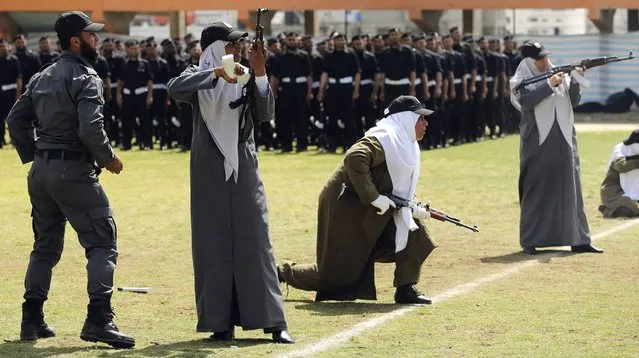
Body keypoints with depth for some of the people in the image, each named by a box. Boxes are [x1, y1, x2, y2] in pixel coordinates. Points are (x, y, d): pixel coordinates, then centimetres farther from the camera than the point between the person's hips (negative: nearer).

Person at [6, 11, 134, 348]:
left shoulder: (41, 78, 14)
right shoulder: (86, 79, -12)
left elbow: (15, 120, 16)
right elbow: (91, 129, -22)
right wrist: (108, 159, -7)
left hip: (40, 170, 8)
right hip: (74, 170, -8)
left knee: (45, 246, 18)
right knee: (102, 243, -5)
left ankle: (32, 320, 19)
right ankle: (99, 320, -15)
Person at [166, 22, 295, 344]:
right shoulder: (198, 77, 0)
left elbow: (265, 115, -6)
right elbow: (174, 88, -21)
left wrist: (260, 74, -18)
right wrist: (216, 73, -28)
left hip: (244, 170, 1)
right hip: (209, 172, -1)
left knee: (254, 243, -1)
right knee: (213, 245, 0)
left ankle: (273, 322, -1)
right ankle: (221, 323, 4)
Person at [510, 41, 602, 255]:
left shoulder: (558, 74, 11)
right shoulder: (522, 81, 0)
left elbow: (573, 101, 6)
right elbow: (526, 102, -18)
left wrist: (575, 80, -9)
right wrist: (549, 86, -22)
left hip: (563, 141, 4)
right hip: (537, 141, -4)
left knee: (570, 188, 2)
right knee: (536, 190, 1)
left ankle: (578, 240, 4)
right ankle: (530, 241, 8)